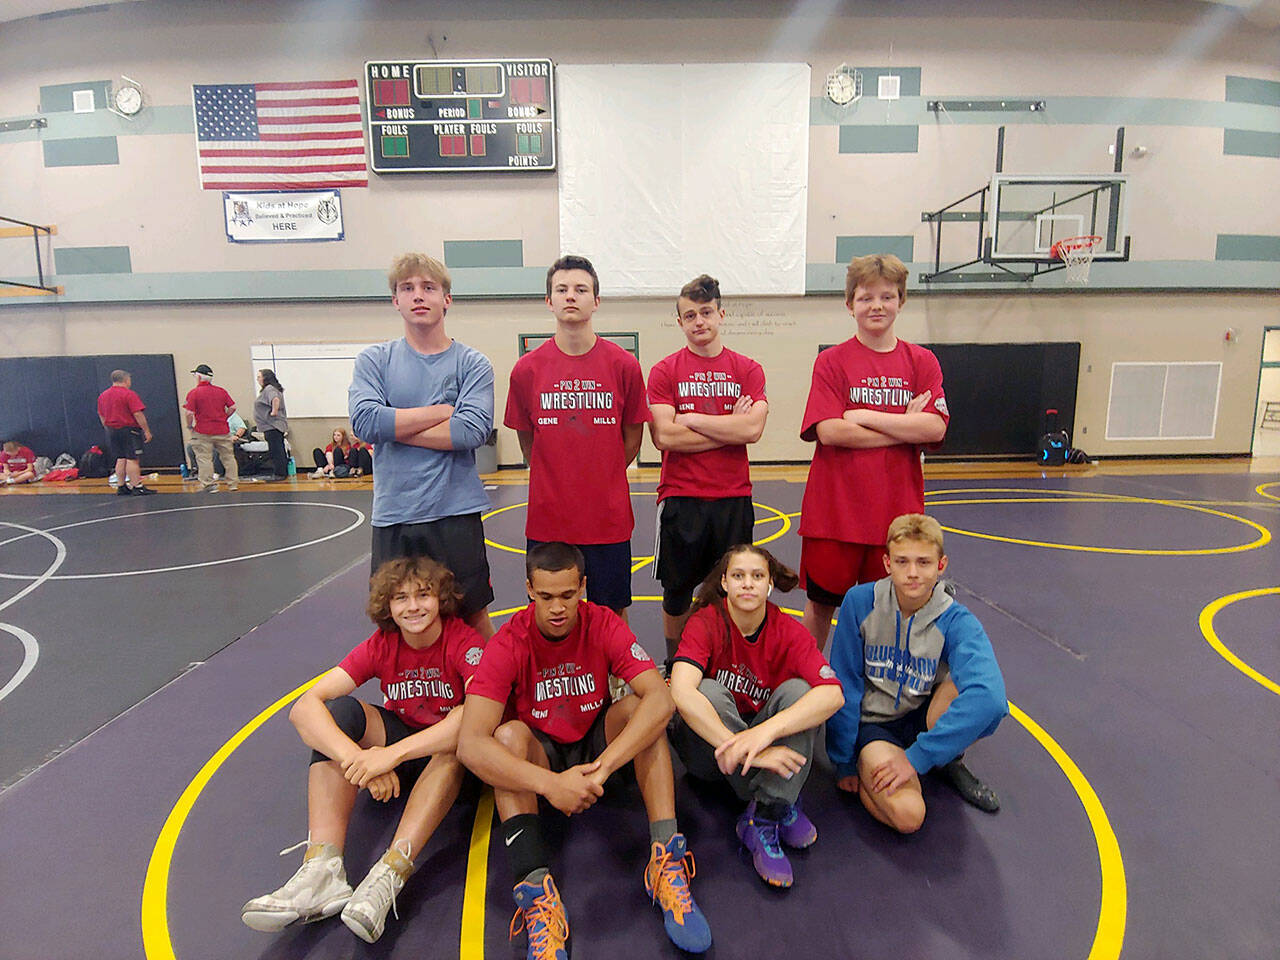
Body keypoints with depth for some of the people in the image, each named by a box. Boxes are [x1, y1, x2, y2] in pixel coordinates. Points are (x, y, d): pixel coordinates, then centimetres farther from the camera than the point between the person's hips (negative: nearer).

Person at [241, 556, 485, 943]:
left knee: (463, 731, -36)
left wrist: (392, 753, -46)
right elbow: (303, 707, -24)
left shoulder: (464, 642, -21)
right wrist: (357, 758, -42)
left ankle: (389, 875, -39)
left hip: (453, 758, -3)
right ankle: (323, 870, -32)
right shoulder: (381, 646, -12)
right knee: (340, 710, -22)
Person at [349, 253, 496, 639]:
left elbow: (472, 430, -14)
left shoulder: (473, 364, 1)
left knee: (473, 617, 9)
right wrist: (443, 410, -8)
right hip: (392, 516, 2)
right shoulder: (374, 360, 7)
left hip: (455, 513, -1)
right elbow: (365, 422, -10)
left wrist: (394, 426, -9)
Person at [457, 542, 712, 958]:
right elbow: (470, 743, -32)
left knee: (638, 708, -27)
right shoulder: (509, 643, -23)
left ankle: (666, 861, -30)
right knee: (508, 735, -32)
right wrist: (549, 783, -45)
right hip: (539, 751, -1)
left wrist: (603, 765, -43)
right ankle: (537, 890, -38)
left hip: (597, 741, 1)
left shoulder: (604, 624, -19)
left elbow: (660, 699, -31)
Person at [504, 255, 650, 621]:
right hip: (547, 520, 1)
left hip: (609, 520, 0)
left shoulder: (624, 365, -2)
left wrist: (601, 480, 9)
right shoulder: (526, 369, -1)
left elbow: (632, 442, 7)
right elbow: (528, 443, 10)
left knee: (613, 614, 13)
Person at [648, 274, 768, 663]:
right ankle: (674, 665, 30)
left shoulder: (748, 370, 5)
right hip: (680, 498, -1)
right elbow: (664, 436, -12)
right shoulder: (664, 371, 1)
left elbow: (752, 428, -10)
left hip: (734, 499, 1)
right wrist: (729, 428, -9)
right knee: (677, 593, 11)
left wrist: (692, 418, -10)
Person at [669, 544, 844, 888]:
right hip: (709, 748, -1)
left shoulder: (789, 631, -12)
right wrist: (742, 749, -43)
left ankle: (762, 821, -24)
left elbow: (833, 694, -29)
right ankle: (783, 809, -22)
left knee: (797, 689, -24)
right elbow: (681, 692, -35)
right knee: (709, 691, -31)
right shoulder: (706, 622, -17)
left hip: (770, 744, 2)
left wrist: (765, 731, -44)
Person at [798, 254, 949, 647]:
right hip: (834, 508, -2)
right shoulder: (832, 361, -1)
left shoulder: (922, 362, 6)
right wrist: (905, 427, -11)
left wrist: (865, 415, -13)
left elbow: (935, 427, -7)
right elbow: (829, 431, -14)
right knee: (821, 602, 11)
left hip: (897, 510, 2)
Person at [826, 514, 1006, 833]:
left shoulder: (956, 621, -17)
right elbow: (845, 686, -8)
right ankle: (868, 769, 5)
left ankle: (950, 761, 2)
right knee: (907, 815, -29)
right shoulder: (860, 602, -16)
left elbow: (989, 696, -35)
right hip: (874, 723, -1)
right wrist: (844, 762, -5)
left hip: (927, 718, 2)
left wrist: (916, 757, -37)